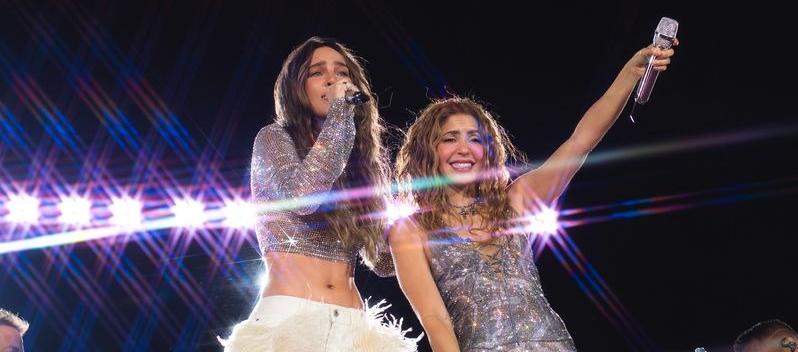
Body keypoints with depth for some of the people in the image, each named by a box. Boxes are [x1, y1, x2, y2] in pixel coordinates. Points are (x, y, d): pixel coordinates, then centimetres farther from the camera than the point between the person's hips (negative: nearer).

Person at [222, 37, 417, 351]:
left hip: (353, 326, 5)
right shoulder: (274, 138, 4)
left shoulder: (360, 161, 15)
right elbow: (303, 194, -18)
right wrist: (339, 112, -8)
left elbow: (383, 261, 15)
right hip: (288, 317, -4)